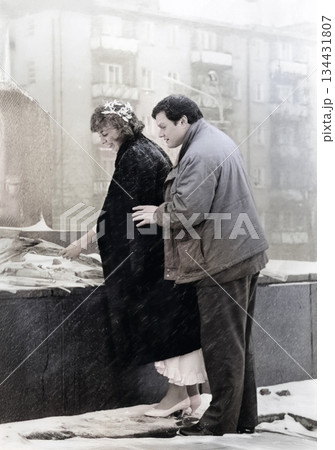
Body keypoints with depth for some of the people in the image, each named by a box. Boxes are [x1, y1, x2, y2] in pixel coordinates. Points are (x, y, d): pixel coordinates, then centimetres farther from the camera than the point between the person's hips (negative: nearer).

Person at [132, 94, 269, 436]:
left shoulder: (199, 156, -18)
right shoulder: (219, 140, 16)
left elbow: (188, 211, -24)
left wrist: (158, 213, -5)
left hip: (221, 263, -11)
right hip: (245, 254, 11)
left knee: (222, 346, -4)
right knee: (239, 343, 16)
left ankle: (220, 424, 4)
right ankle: (244, 419, 24)